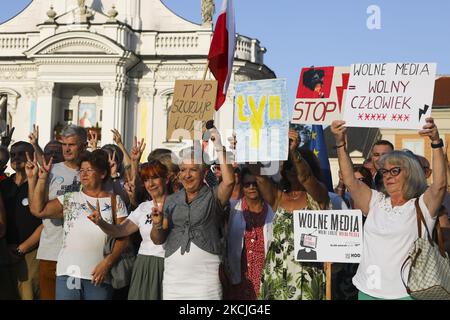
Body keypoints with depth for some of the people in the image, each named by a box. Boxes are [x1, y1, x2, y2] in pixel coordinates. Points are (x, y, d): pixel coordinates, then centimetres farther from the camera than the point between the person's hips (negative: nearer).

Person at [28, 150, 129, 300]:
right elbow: (38, 210, 4)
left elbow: (123, 237, 0)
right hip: (68, 272, 1)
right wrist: (42, 178, 3)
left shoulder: (115, 201, 6)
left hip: (99, 275, -1)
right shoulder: (69, 199, 13)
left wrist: (107, 262, -11)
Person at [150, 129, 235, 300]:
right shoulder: (171, 201, 12)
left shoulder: (213, 196, 2)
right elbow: (158, 240, 12)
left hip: (206, 278, -3)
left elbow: (229, 181, -20)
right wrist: (157, 224, -8)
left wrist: (219, 149, -18)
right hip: (173, 277, 3)